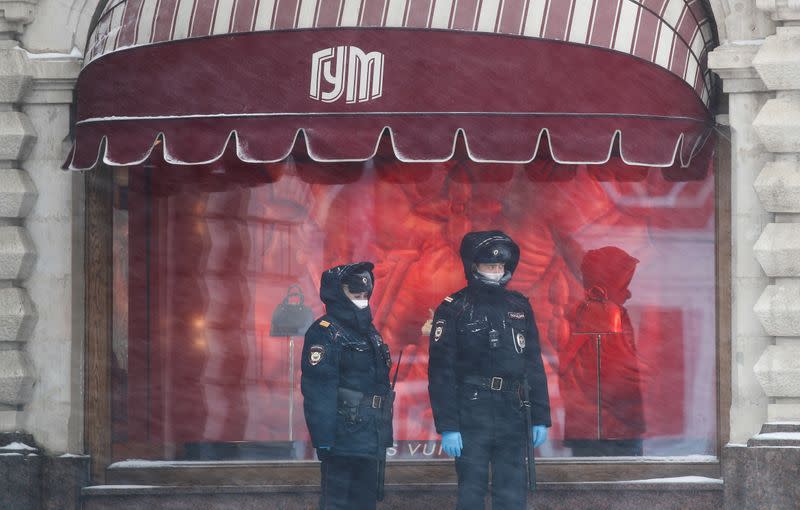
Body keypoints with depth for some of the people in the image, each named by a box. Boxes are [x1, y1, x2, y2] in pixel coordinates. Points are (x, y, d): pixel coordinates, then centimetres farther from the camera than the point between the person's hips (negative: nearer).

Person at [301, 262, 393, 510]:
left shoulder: (369, 331, 17)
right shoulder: (324, 333, -11)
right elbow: (317, 390, -18)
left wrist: (383, 432, 19)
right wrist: (323, 439, -23)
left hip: (369, 440, 9)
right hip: (343, 439, -9)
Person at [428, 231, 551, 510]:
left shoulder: (519, 307, 10)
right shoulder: (454, 309, -3)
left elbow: (534, 365, 12)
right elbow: (440, 373, -7)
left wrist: (540, 418, 7)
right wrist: (447, 426, -13)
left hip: (513, 415, 4)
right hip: (471, 415, -4)